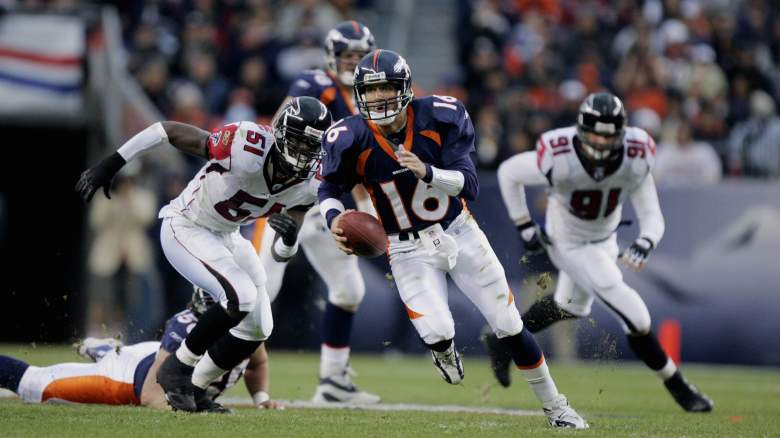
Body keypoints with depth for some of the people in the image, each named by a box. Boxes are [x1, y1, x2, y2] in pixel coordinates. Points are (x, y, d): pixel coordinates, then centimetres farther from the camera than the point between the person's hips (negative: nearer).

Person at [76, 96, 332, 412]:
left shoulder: (306, 184, -12)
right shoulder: (247, 150, -33)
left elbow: (281, 252, -6)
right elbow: (169, 130, -27)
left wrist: (290, 237, -31)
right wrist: (111, 164, -25)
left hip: (225, 237, 8)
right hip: (185, 229, -8)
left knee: (258, 328, 3)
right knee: (241, 297, -26)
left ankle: (194, 390, 22)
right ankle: (178, 368, -7)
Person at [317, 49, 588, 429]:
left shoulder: (437, 119, -17)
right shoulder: (352, 140, -16)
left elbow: (470, 186, -20)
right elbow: (329, 189, 1)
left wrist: (427, 172, -37)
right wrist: (334, 219, -20)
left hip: (459, 233, 1)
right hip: (408, 250, -1)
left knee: (509, 327, 4)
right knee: (438, 334, -20)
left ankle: (554, 406, 22)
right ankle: (443, 350, 21)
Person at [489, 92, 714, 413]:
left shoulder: (635, 160, -25)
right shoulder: (559, 160, -34)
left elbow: (652, 217, -20)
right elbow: (508, 173, -17)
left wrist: (644, 244, -42)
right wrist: (524, 227, -14)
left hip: (605, 239, 6)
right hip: (570, 245, -6)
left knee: (571, 306, 30)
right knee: (634, 316, -10)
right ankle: (677, 386, 9)